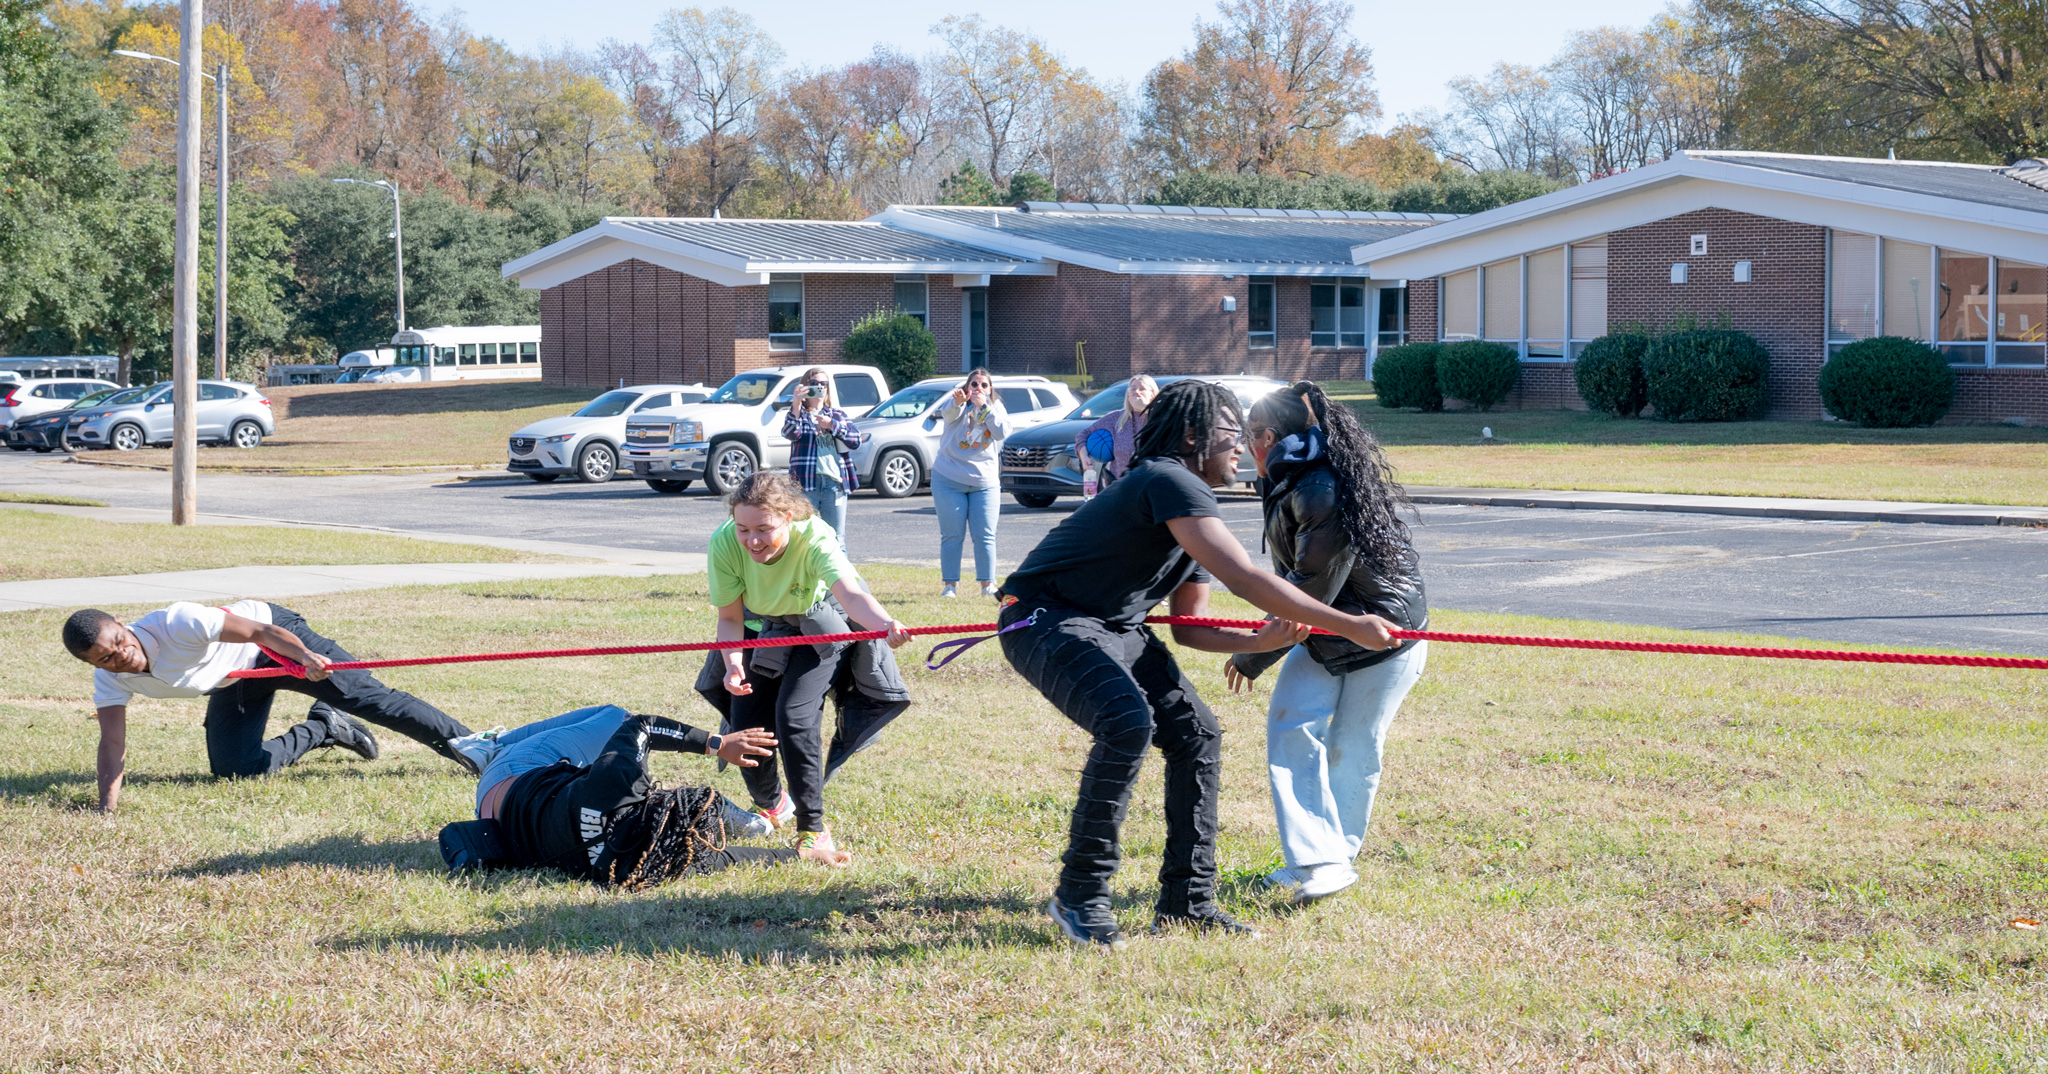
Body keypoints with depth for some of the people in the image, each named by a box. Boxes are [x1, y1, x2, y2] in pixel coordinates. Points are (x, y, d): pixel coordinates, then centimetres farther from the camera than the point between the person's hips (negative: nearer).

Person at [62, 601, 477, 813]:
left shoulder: (178, 624, -38)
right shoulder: (110, 677, -20)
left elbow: (261, 631, -35)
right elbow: (113, 741, -19)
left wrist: (306, 658, -51)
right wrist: (107, 802, -33)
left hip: (275, 639, -6)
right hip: (235, 682, 6)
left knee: (366, 697, -12)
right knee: (234, 768, 0)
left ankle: (461, 741, -2)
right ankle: (320, 731, 21)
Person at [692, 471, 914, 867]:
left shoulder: (814, 539, -39)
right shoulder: (725, 544, -31)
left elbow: (850, 594, -56)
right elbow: (730, 618, -19)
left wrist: (886, 623, -77)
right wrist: (734, 666, -38)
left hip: (820, 625, -3)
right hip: (762, 629, 3)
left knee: (795, 717, -20)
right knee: (746, 723, 0)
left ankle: (812, 831, -6)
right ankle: (772, 805, 31)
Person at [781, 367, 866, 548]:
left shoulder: (838, 415, 18)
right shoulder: (798, 414, 10)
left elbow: (856, 440, 5)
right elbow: (791, 433, -13)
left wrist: (831, 425, -6)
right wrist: (796, 405, -25)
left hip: (835, 481, 3)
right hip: (806, 481, -3)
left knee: (837, 540, 3)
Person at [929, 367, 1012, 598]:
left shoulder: (996, 408, 8)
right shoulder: (959, 406, 0)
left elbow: (1003, 432, -10)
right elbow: (948, 414, -24)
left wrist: (984, 407, -15)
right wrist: (958, 402, -47)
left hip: (985, 482, 2)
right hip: (949, 481, -2)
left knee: (985, 536, 0)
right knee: (952, 535, 0)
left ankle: (987, 583, 7)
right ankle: (950, 584, 4)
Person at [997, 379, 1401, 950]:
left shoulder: (1195, 505, 11)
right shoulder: (1169, 482, -22)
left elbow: (1189, 628, 12)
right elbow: (1245, 579, -31)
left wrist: (1260, 641, -7)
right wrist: (1350, 626, -28)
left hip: (1115, 626, 11)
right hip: (1046, 619, -11)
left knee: (1196, 732, 3)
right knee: (1128, 723, -30)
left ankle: (1186, 900, 10)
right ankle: (1079, 895, -18)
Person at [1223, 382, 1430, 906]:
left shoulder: (1324, 493, -28)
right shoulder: (1289, 485, 3)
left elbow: (1312, 589, -25)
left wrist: (1254, 656, -16)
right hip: (1323, 634, 8)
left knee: (1350, 750, 0)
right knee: (1291, 725, -9)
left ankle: (1337, 855, 19)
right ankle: (1318, 859, -13)